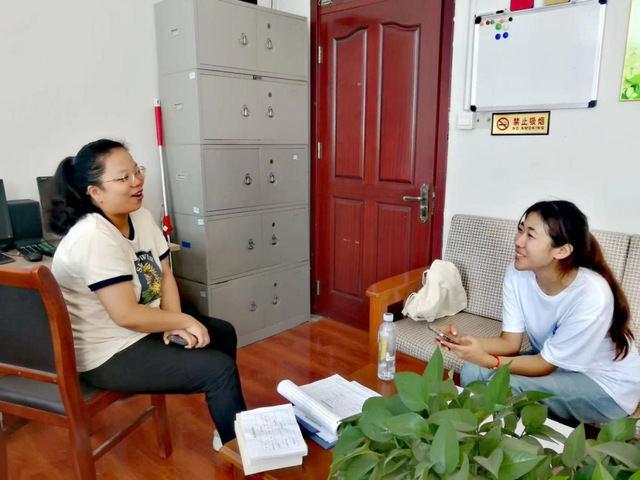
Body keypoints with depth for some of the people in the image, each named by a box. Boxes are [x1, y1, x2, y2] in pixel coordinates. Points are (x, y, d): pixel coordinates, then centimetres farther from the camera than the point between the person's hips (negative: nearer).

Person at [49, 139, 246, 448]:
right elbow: (126, 315, -29)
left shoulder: (141, 217, 0)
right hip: (108, 353, -9)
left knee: (223, 333, 14)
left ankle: (229, 426, 29)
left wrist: (174, 323, -11)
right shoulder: (94, 237, -28)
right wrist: (183, 321, -16)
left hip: (141, 329, 10)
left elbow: (165, 275, 3)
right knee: (220, 369, -13)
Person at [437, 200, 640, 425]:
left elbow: (546, 365, -23)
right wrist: (464, 340, -31)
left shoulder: (590, 296, -32)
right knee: (473, 372, -14)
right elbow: (510, 342, -12)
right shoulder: (518, 273, -16)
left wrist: (486, 360, -38)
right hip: (555, 362, 5)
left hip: (608, 385, -5)